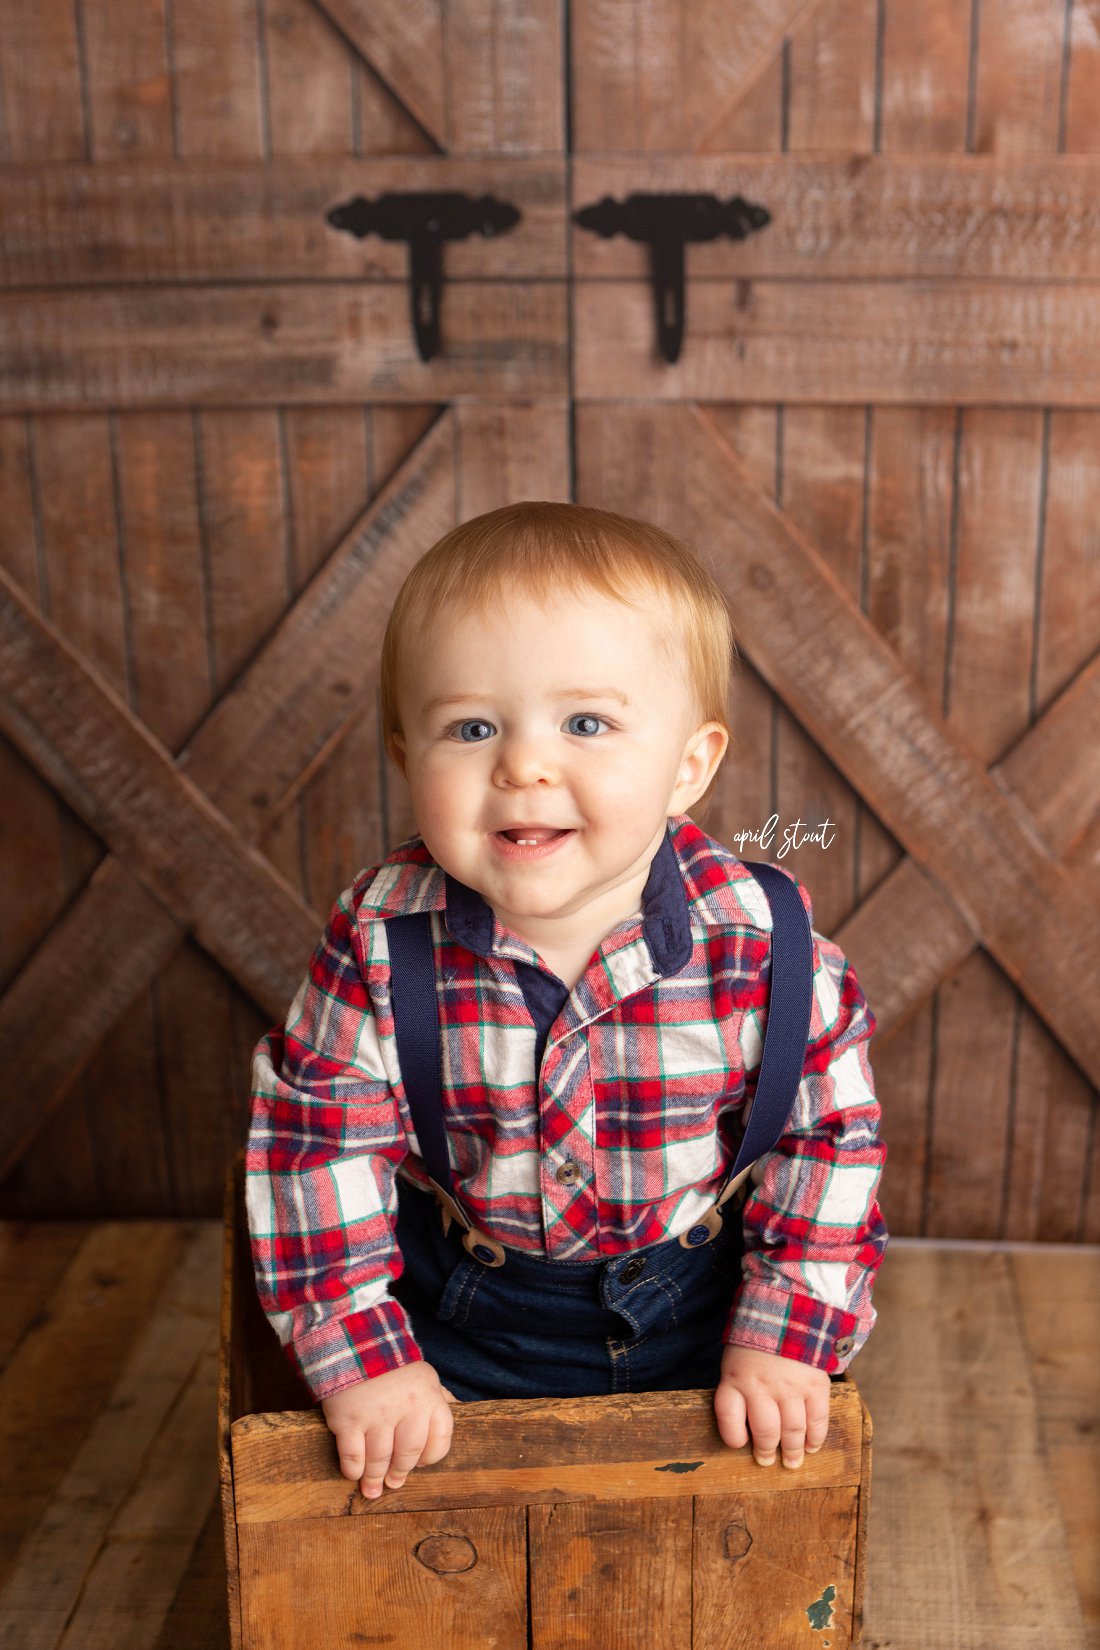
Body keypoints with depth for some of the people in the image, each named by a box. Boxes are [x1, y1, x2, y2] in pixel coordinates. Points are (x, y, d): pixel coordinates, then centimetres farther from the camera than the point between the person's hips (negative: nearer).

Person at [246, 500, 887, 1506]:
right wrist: (361, 1356, -12)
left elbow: (829, 1137, -9)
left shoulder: (762, 941, -21)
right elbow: (316, 1137, -10)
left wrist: (783, 1340, -13)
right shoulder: (382, 936, -19)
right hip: (465, 1322, 1)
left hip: (696, 1314, 0)